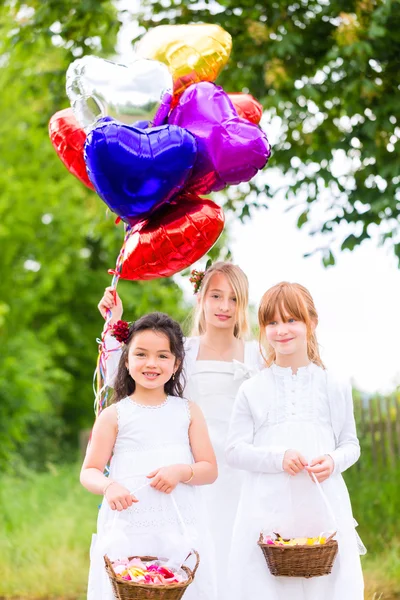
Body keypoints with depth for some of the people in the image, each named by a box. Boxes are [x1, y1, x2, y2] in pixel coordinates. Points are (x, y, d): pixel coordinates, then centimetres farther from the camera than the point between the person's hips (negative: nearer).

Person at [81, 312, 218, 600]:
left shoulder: (188, 411, 8)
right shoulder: (114, 415, 3)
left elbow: (210, 470, 7)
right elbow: (89, 472, 3)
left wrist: (181, 472, -13)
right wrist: (109, 486, -18)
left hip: (180, 527, 2)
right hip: (127, 527, -1)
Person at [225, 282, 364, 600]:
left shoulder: (334, 387, 8)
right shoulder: (252, 391, 6)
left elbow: (350, 444, 11)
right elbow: (235, 450, 2)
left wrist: (333, 462, -11)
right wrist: (278, 457, -14)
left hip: (323, 510, 0)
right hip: (267, 510, 0)